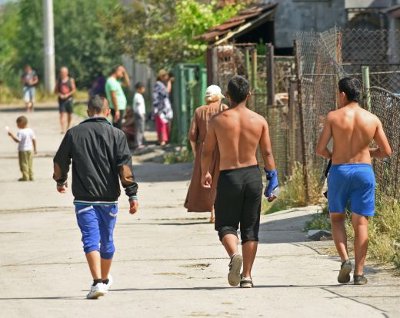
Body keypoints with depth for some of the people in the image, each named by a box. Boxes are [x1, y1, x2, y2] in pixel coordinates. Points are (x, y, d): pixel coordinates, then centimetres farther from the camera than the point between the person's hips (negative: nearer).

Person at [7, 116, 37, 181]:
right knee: (29, 164, 13)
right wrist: (35, 149, 16)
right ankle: (31, 176, 15)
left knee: (24, 164, 0)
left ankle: (25, 176, -2)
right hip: (30, 149, 7)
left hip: (23, 150, -7)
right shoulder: (30, 130, 4)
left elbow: (17, 140, -24)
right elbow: (34, 140, 8)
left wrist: (11, 135, -17)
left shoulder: (20, 132, -17)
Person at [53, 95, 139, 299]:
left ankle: (98, 282, -21)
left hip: (84, 198, -1)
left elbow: (60, 162, 10)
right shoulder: (116, 134, -1)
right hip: (109, 198, 1)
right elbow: (124, 166, -9)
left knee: (90, 239, -6)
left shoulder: (73, 133, 3)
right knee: (106, 239, 16)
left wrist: (60, 181, 30)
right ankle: (105, 279, 32)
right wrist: (132, 194, -8)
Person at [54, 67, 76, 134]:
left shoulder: (71, 80, 3)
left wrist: (68, 95, -14)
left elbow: (74, 90, 0)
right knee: (62, 114, -13)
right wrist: (60, 95, -11)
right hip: (61, 99, -1)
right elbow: (55, 91, 9)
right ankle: (63, 129, -21)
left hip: (69, 99, 1)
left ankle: (68, 127, 31)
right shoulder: (59, 80, 7)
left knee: (69, 114, 11)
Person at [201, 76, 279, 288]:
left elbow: (207, 152, 3)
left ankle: (234, 254, -22)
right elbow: (267, 153, 1)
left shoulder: (218, 120, -4)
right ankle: (247, 276, 8)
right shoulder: (259, 121, -1)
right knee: (250, 228, 9)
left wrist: (204, 174, 20)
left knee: (226, 224, 9)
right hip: (252, 175, 2)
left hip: (228, 176, -2)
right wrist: (272, 180, 10)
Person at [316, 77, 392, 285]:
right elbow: (386, 151, 3)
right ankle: (359, 273, 0)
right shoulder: (372, 119, 0)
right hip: (364, 170, 1)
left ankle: (344, 259, -6)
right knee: (360, 222, 3)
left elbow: (320, 149, -6)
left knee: (337, 217, 15)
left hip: (339, 170, -1)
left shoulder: (333, 117, -6)